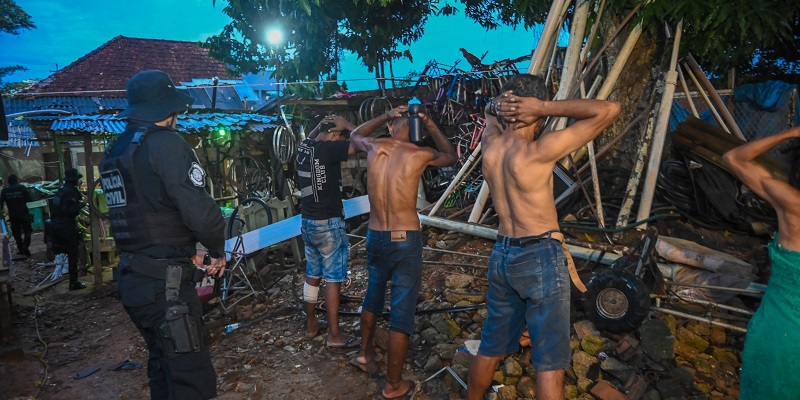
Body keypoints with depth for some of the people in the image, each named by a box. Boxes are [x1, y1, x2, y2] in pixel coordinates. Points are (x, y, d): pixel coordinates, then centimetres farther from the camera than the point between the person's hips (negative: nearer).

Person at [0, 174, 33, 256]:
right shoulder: (22, 188, -6)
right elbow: (29, 200, -8)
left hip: (13, 215, 2)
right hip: (24, 214, -2)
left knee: (16, 232, 12)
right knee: (27, 231, 7)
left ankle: (20, 249, 14)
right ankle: (26, 246, -12)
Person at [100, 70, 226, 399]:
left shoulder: (113, 152, 12)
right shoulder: (167, 143, -15)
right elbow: (201, 213, -24)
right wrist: (218, 250, -4)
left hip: (131, 279, 9)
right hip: (165, 283, -9)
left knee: (163, 365, 24)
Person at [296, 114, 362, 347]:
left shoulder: (304, 148, 7)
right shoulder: (327, 149, -17)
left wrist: (320, 125, 18)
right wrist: (347, 125, -6)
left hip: (307, 222, 9)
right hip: (328, 224, -9)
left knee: (312, 276, 17)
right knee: (333, 279, -1)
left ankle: (311, 326, 29)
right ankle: (334, 336, 7)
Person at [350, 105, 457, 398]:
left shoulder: (374, 147, 0)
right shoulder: (420, 154, -8)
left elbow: (355, 135, 25)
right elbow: (451, 156, 14)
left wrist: (385, 116, 17)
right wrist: (430, 125, 13)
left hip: (375, 237, 5)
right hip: (406, 240, -5)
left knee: (373, 294, 27)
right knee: (402, 312, 3)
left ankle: (365, 351, 46)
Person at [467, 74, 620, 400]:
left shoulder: (490, 145, -1)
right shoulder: (538, 151, -19)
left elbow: (489, 112, 23)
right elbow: (609, 110, -16)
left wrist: (497, 106, 0)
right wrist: (546, 108, -17)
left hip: (502, 255, 7)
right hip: (541, 257, -7)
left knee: (491, 347, 22)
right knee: (550, 360, 4)